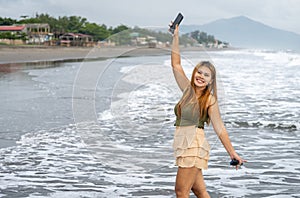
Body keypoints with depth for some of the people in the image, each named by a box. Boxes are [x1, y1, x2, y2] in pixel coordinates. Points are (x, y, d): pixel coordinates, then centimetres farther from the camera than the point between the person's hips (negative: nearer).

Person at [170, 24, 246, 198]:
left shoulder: (210, 99, -7)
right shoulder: (188, 90, 9)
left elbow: (219, 128, -7)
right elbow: (176, 64, 10)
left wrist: (233, 153, -9)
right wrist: (176, 37, 7)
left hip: (194, 146, -6)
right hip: (184, 145, 6)